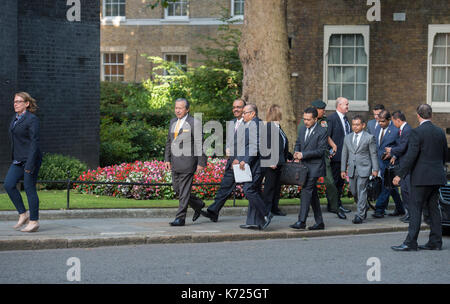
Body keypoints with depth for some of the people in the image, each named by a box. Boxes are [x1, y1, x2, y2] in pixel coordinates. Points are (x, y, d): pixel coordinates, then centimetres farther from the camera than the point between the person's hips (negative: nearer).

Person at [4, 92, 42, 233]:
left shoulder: (32, 119, -12)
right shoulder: (15, 118, 14)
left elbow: (34, 142, -16)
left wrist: (30, 165, -21)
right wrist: (15, 159, 19)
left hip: (31, 159, -8)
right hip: (18, 160, 8)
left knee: (29, 188, -5)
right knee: (8, 184, -4)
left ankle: (34, 221, 3)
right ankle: (23, 214, 6)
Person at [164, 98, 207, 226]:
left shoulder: (194, 123, -8)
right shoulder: (173, 122, 13)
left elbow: (199, 144, -9)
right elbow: (169, 141, 19)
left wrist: (201, 163, -11)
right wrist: (167, 159, 12)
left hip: (187, 162, -8)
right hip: (175, 163, 8)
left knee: (184, 191, -5)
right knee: (176, 188, 12)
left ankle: (180, 218, -1)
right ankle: (198, 204, 31)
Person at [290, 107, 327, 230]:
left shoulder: (322, 132, -10)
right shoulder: (302, 129, 12)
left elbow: (321, 150, -14)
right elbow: (298, 143, 23)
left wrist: (303, 154, -17)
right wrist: (296, 153, 1)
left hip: (315, 166, -8)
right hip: (304, 165, 8)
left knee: (306, 191, -16)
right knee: (313, 194, 11)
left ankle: (301, 221, -17)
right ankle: (319, 222, 17)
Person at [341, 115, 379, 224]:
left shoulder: (369, 138, 0)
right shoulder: (347, 138, 12)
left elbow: (373, 154, 0)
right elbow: (345, 154, 15)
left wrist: (375, 169, -4)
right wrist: (343, 169, 12)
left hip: (364, 169, -5)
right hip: (352, 169, 5)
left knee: (361, 192, -8)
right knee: (354, 192, 9)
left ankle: (360, 215, -7)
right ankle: (364, 208, 32)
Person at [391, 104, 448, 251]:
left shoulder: (417, 132, -12)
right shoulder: (440, 132, 9)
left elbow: (410, 156, -16)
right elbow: (445, 155, 16)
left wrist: (400, 175, -11)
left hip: (422, 177, -7)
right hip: (437, 177, 7)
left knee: (415, 209, -4)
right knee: (433, 209, 11)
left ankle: (410, 243, -6)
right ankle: (435, 242, 13)